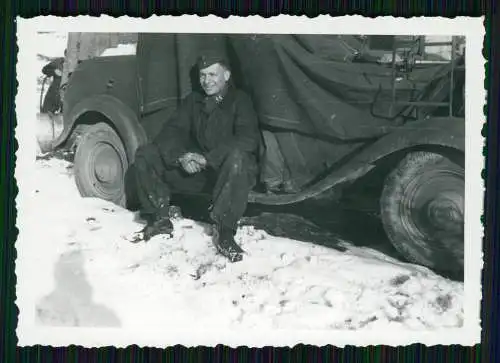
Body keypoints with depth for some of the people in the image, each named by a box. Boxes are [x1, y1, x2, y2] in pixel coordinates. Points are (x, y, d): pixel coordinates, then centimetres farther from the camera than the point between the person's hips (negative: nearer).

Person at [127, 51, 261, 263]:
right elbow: (171, 132, 4)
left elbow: (248, 139, -20)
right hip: (195, 169, 5)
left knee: (237, 157, -41)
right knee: (145, 156, -7)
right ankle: (159, 219, -4)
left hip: (227, 172, -5)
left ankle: (225, 233, -35)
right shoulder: (193, 101, 13)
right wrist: (181, 156, -19)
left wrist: (209, 159, -27)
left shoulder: (239, 101, -4)